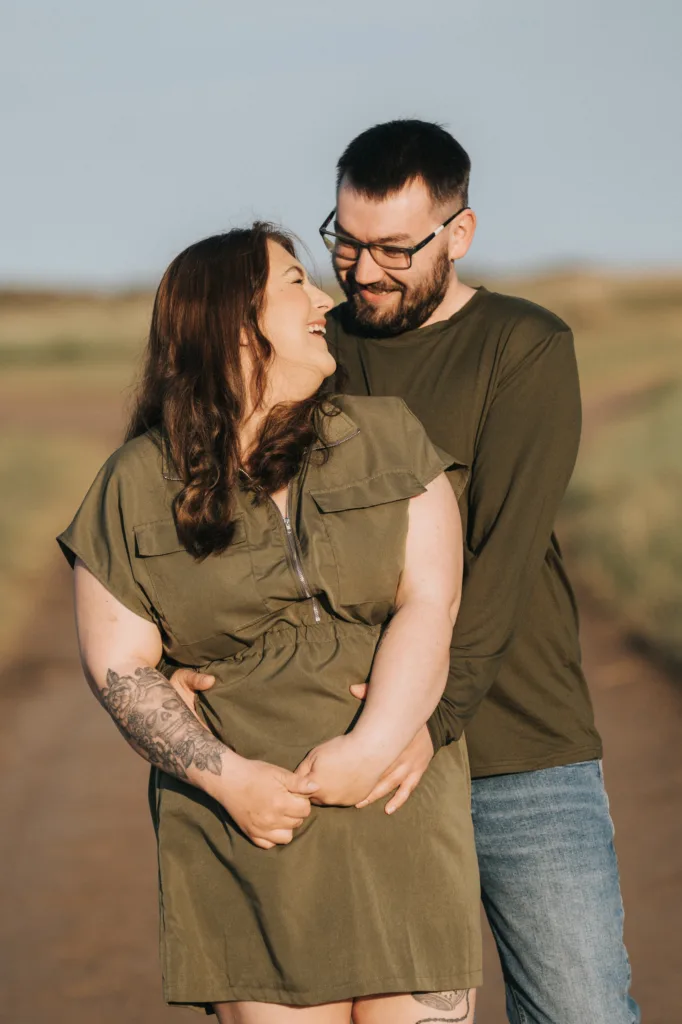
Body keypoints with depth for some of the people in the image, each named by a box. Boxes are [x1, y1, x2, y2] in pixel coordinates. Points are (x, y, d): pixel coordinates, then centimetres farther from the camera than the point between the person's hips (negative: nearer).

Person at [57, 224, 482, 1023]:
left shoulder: (388, 438, 7)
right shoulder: (137, 484, 4)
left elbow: (429, 604, -3)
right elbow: (119, 666, 0)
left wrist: (372, 749, -16)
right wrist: (226, 777, -12)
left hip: (400, 812, 1)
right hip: (245, 834, -1)